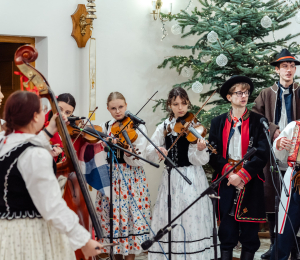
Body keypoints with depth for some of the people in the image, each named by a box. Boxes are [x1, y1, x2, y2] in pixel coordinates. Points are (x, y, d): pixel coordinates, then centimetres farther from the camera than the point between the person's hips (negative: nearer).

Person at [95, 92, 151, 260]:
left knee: (131, 214, -5)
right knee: (112, 215, 4)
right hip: (110, 178, 3)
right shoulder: (105, 128, 7)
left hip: (131, 177, -3)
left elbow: (139, 161, -10)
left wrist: (129, 153, -29)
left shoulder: (138, 128, -2)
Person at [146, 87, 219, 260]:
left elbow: (197, 160, -12)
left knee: (192, 218, -7)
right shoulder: (164, 127, 7)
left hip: (192, 178, -3)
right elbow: (150, 154, 5)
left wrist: (200, 150, -33)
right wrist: (157, 151, -16)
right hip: (171, 179, 3)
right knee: (170, 219, 3)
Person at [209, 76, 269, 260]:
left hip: (250, 183, -1)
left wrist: (242, 175, -16)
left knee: (250, 230, 2)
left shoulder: (258, 121, 4)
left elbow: (263, 153, -6)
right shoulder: (218, 122, 10)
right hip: (226, 182, 1)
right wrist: (228, 172, -14)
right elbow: (213, 154, 2)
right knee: (227, 227, 1)